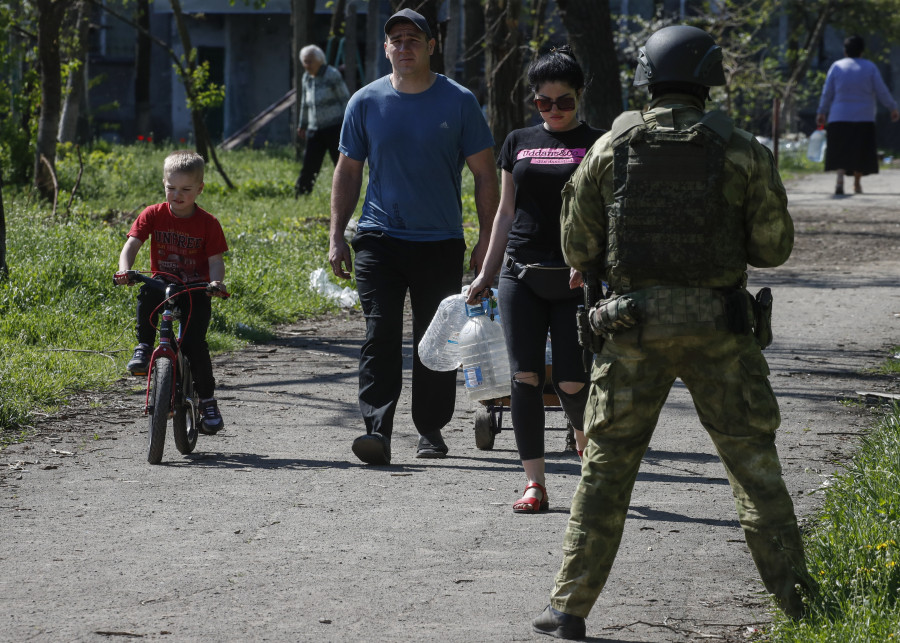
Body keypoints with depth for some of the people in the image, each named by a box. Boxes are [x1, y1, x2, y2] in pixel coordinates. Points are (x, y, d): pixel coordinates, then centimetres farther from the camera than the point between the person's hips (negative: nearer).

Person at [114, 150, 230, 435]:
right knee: (147, 295, -36)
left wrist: (216, 282, -30)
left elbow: (216, 261, -8)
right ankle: (144, 348, -19)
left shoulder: (208, 223, -5)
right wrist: (124, 270, -31)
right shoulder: (153, 215, -3)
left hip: (195, 291, -1)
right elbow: (131, 245, -11)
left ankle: (207, 401, -4)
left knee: (194, 342, -19)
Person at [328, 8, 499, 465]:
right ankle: (377, 431, -16)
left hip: (440, 242, 0)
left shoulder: (458, 102, 0)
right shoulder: (365, 102, 4)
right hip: (379, 239, 0)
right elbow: (348, 171, 11)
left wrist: (486, 238, -2)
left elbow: (484, 174, 4)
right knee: (380, 334, -10)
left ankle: (430, 429, 18)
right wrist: (336, 238, 5)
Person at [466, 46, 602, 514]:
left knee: (571, 383, -6)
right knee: (525, 376, -4)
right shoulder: (519, 142, 13)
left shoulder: (597, 145, 2)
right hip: (521, 274, 3)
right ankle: (534, 483, -2)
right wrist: (485, 274, 15)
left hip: (574, 279, -3)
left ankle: (589, 446, 25)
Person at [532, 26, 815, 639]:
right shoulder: (741, 151, -3)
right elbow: (774, 246, 0)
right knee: (754, 463, 9)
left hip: (632, 329, 1)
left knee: (607, 466, 8)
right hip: (718, 328, -1)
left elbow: (579, 247, 3)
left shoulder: (611, 148, 0)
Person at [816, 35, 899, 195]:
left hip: (839, 117, 0)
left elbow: (827, 93, 3)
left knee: (841, 151, 0)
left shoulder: (837, 67, 2)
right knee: (861, 152, 11)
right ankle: (857, 184, 13)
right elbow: (882, 92, 0)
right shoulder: (870, 67, 1)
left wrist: (821, 112, 14)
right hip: (864, 119, 0)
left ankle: (840, 180, -21)